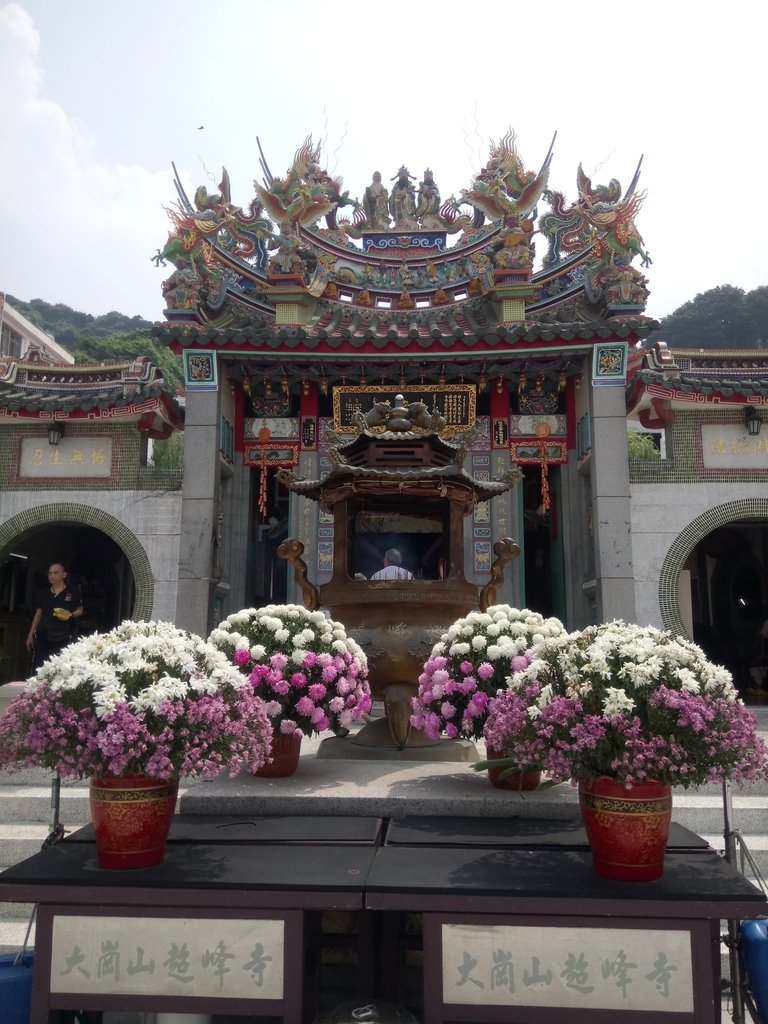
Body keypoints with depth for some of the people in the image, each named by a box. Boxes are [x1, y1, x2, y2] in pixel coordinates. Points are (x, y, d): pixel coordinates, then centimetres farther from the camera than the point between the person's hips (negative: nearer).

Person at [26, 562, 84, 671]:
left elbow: (80, 610, 9)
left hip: (62, 637, -3)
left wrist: (70, 615, -13)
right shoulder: (43, 592, 11)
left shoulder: (73, 591, 1)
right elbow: (38, 614, 17)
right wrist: (30, 634, 15)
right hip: (43, 635, 3)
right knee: (37, 667, -1)